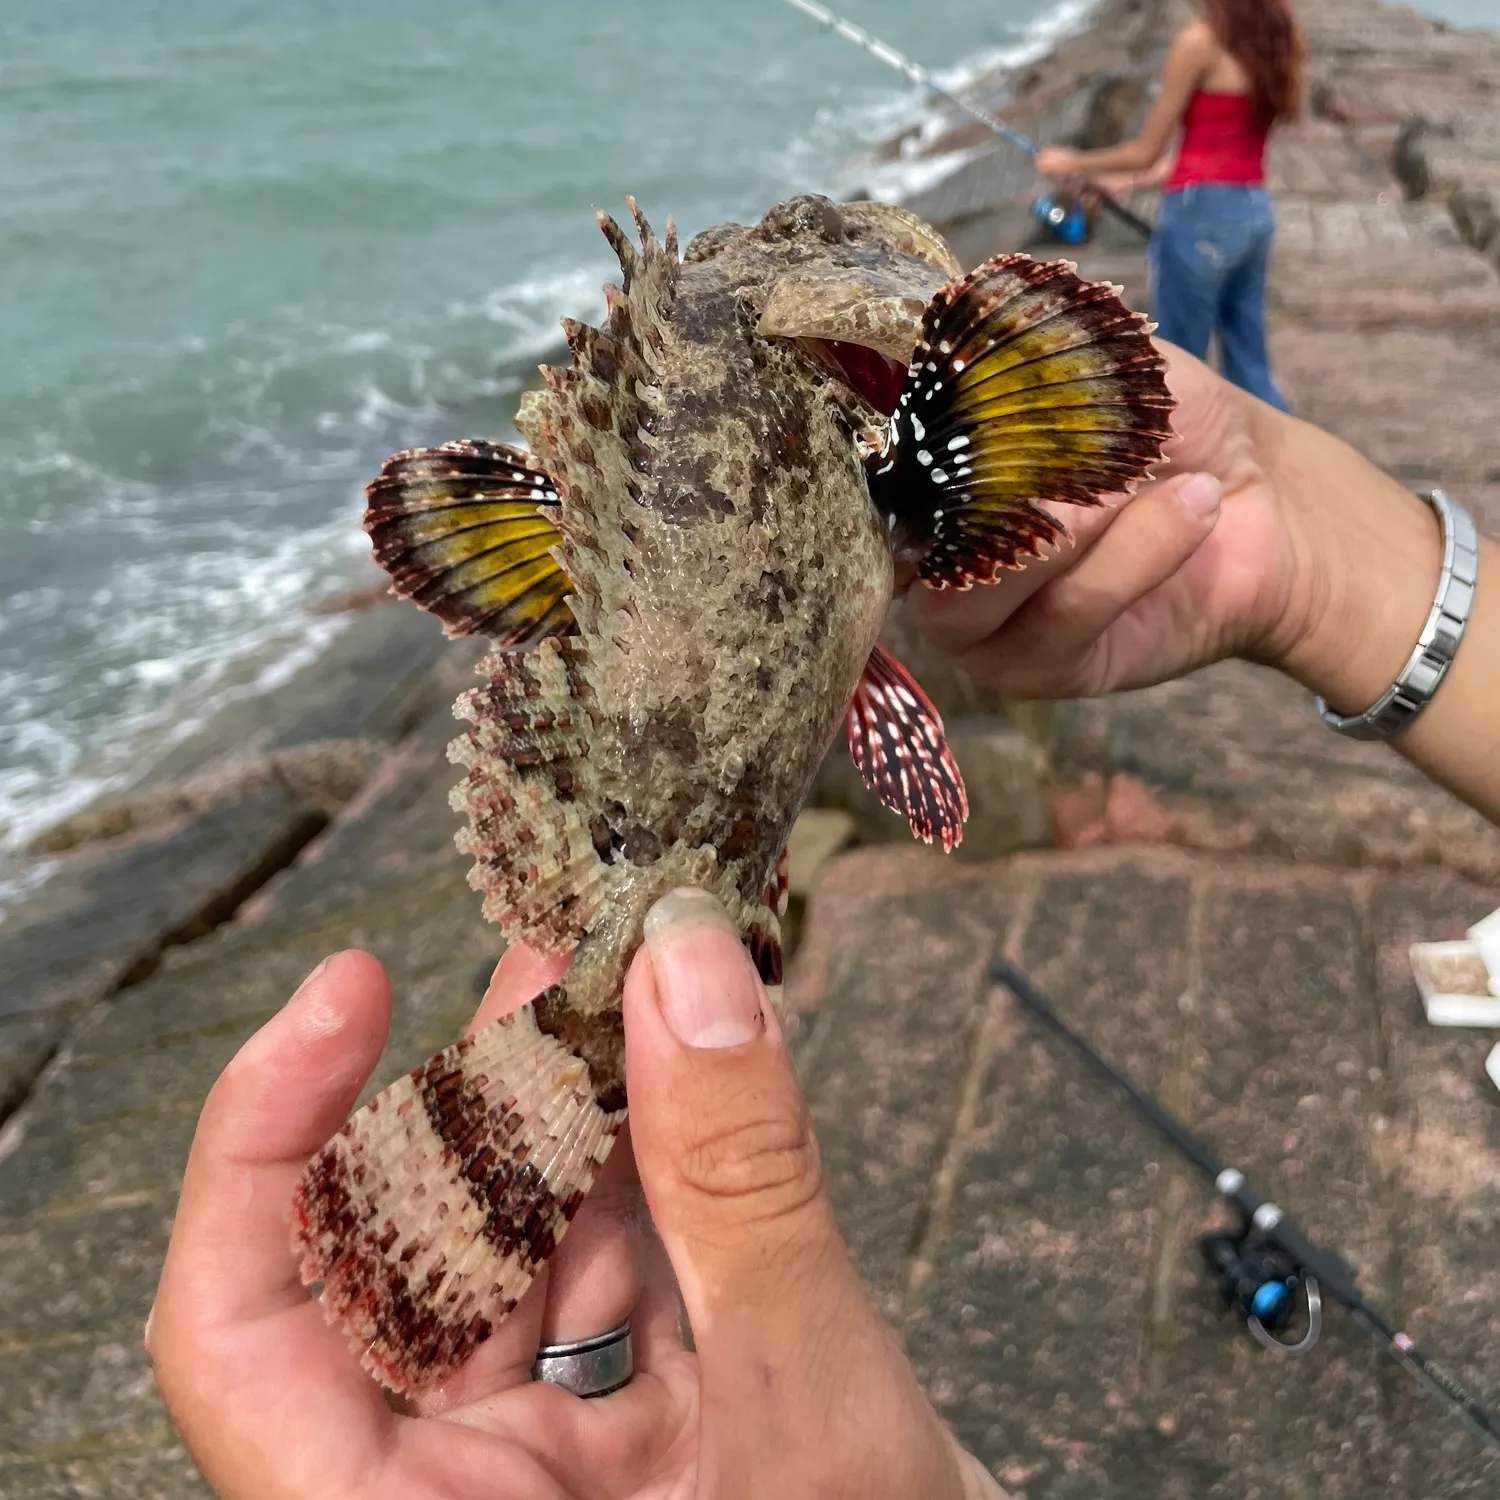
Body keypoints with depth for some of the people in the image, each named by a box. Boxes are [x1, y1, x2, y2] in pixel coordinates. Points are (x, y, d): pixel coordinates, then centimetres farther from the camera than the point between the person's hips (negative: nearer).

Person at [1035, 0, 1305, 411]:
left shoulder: (1199, 40, -10)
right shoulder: (1280, 39, 10)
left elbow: (1147, 153, -5)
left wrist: (1071, 164, 10)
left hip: (1202, 213, -7)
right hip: (1255, 212, 7)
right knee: (1250, 370, 13)